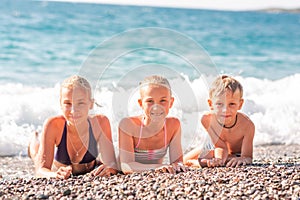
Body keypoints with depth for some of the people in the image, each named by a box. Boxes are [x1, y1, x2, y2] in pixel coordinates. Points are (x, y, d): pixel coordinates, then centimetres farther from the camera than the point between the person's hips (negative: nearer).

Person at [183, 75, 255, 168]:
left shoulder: (247, 125, -38)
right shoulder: (207, 120, -32)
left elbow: (247, 157, -35)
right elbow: (221, 147, -24)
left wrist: (241, 159, -61)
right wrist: (219, 159, -48)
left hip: (237, 153, -4)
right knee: (185, 161, -2)